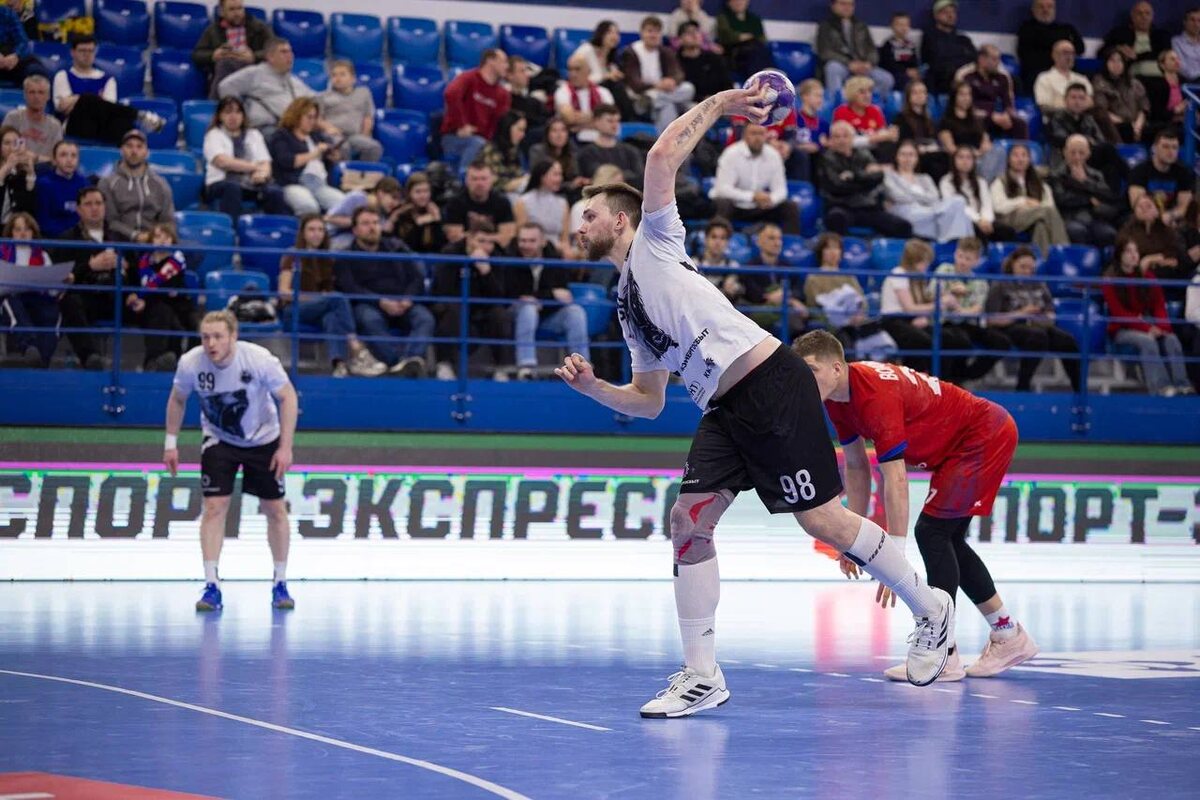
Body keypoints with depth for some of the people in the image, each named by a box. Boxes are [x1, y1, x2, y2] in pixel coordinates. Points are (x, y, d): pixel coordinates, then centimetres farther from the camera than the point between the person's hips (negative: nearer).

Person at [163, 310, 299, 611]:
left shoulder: (259, 359, -28)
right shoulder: (190, 363, -22)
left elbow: (288, 397, -16)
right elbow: (177, 399, -1)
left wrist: (286, 447, -19)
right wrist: (171, 442, -1)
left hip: (263, 440, -1)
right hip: (218, 440, 1)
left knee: (275, 510, 3)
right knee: (213, 507, -12)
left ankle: (280, 584, 19)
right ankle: (212, 587, -9)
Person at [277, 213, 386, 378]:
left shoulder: (328, 261, 22)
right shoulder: (293, 258, 6)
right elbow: (284, 292, -5)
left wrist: (324, 297, -6)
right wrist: (316, 297, -17)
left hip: (321, 310, 4)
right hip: (293, 310, -4)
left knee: (331, 317, -37)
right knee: (338, 298, -33)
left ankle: (339, 363, -62)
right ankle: (357, 351, -48)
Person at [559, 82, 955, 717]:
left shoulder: (654, 243, 4)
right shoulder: (628, 311, 26)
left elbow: (662, 156, -10)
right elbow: (649, 401, 27)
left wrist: (716, 105, -1)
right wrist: (591, 386, 13)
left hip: (770, 384, -8)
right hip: (724, 411, 8)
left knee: (823, 520, -6)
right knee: (688, 521, -4)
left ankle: (930, 611, 12)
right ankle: (701, 677, 0)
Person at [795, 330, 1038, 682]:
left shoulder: (876, 395, -34)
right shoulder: (836, 398, -4)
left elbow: (895, 480, -38)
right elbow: (856, 466, 7)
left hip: (985, 438, -10)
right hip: (956, 446, 10)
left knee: (931, 531, -16)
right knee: (948, 540, 13)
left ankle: (944, 656, -14)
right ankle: (1009, 637, 25)